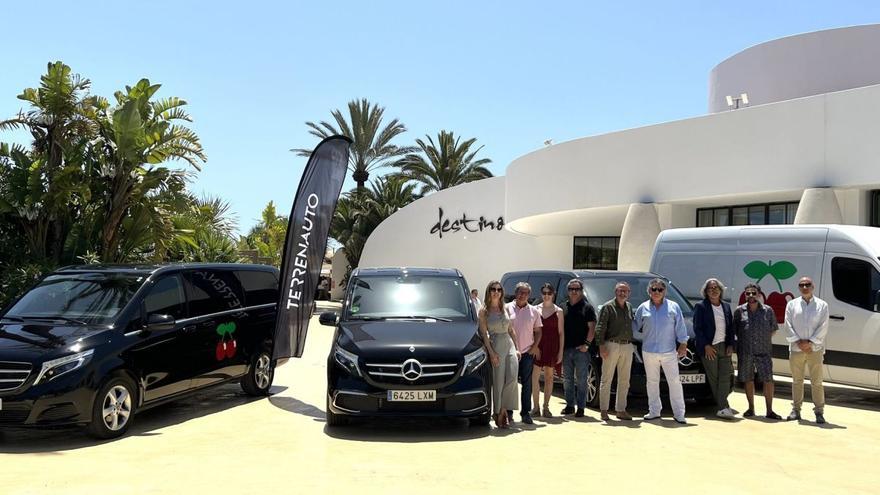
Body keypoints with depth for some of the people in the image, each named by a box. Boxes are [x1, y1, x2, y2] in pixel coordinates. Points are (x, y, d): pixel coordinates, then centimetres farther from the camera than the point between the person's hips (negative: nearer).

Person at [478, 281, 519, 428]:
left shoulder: (505, 309, 14)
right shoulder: (484, 311, 1)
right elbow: (484, 333, -3)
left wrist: (516, 348, 10)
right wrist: (491, 352, -11)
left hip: (509, 344, 4)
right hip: (495, 345, -4)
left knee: (512, 378, -9)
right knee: (498, 381, -3)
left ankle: (502, 409, 3)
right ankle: (498, 412, 9)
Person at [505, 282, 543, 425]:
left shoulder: (534, 311, 8)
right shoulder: (507, 308, 1)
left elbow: (538, 331, 12)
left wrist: (535, 346, -3)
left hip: (528, 352, 2)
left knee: (527, 384, 4)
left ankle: (526, 412, 11)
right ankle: (508, 412, 12)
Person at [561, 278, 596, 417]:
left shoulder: (587, 307, 1)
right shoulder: (564, 308, 14)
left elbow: (592, 328, -4)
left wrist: (587, 343, -14)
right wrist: (560, 346, 7)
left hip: (581, 349, -4)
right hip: (566, 349, 5)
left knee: (581, 380, -1)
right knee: (567, 379, 10)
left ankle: (581, 407, 5)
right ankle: (569, 405, 19)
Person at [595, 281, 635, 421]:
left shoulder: (629, 307, 14)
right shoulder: (608, 307, -4)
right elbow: (600, 328, -8)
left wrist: (631, 343, 12)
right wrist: (601, 346, -15)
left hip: (627, 346, 6)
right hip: (612, 345, -6)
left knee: (624, 380, 9)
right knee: (607, 379, -2)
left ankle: (620, 410, 17)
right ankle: (604, 411, 3)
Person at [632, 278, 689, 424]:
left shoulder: (673, 307, 5)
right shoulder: (643, 308, 8)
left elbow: (680, 327, 4)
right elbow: (636, 326, 15)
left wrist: (683, 344, -1)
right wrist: (640, 337, 6)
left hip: (669, 352, -2)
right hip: (649, 351, 2)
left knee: (674, 381, -3)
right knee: (652, 382, 8)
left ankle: (679, 413, 2)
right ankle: (654, 411, 16)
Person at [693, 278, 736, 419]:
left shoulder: (726, 307, 14)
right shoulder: (700, 307, -1)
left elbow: (731, 328, 15)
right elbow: (697, 328, -6)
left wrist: (731, 345, 3)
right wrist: (706, 346, -13)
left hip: (724, 346, 4)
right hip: (709, 348, -4)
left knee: (725, 376, -5)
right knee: (713, 378, -1)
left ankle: (722, 408, -4)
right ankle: (724, 407, 2)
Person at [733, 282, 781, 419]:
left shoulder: (768, 310, 4)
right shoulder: (739, 311, 3)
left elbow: (773, 329, 12)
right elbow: (735, 330, 10)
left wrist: (764, 339, 3)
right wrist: (744, 340, 4)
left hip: (764, 351, -1)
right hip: (745, 351, 1)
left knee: (768, 380, -5)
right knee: (748, 380, 9)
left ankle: (769, 410, 3)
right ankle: (751, 408, 21)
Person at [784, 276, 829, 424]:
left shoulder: (822, 305, 4)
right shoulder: (792, 304, 7)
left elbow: (823, 327, -3)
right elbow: (788, 326, 2)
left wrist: (810, 342, -12)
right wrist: (799, 342, -9)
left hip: (815, 349, -1)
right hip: (796, 349, 2)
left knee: (817, 382, 0)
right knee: (797, 381, 9)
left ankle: (819, 412, 6)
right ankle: (796, 410, 16)